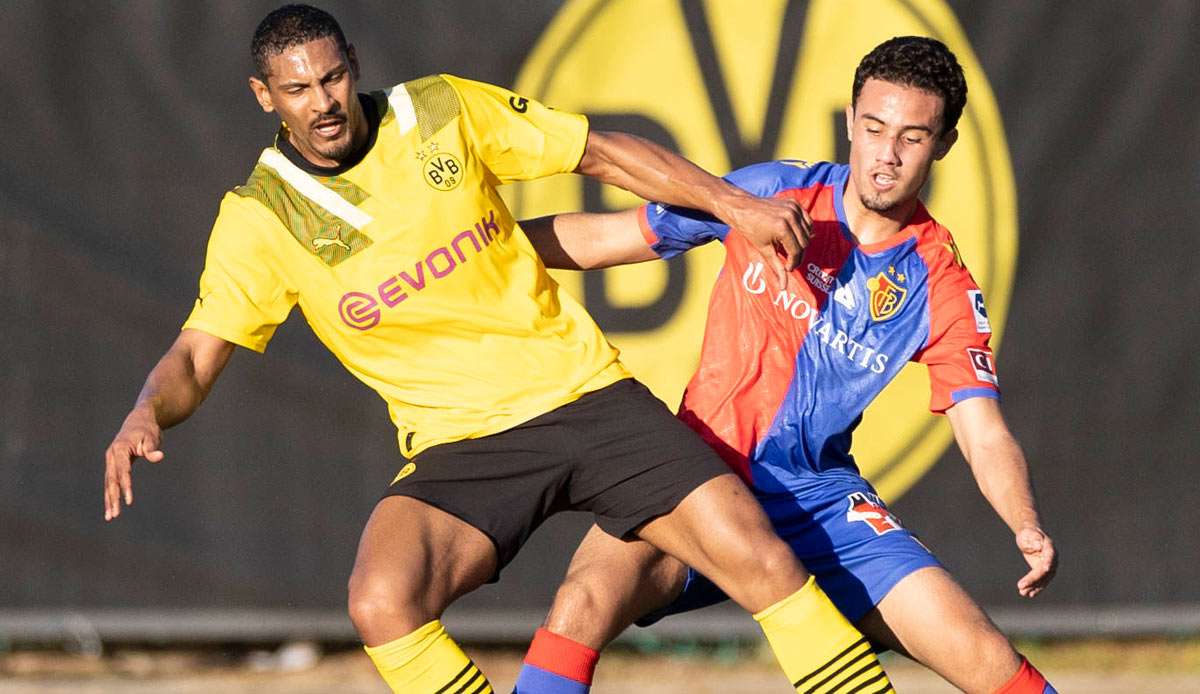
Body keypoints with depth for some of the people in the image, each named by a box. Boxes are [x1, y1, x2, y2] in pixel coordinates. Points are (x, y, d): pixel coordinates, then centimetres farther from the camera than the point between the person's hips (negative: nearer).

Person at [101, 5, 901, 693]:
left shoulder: (444, 112, -1)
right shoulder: (260, 217, -3)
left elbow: (602, 153, 8)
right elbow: (196, 356, -4)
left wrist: (733, 203, -1)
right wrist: (146, 416, -26)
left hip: (586, 394, 1)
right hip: (459, 452, -1)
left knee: (761, 558, -13)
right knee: (382, 605, -29)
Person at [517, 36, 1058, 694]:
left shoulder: (943, 288, -2)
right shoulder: (773, 193, -3)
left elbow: (984, 436, -6)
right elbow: (608, 237, 6)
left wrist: (1028, 527, -26)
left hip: (820, 496, 1)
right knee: (587, 600, -31)